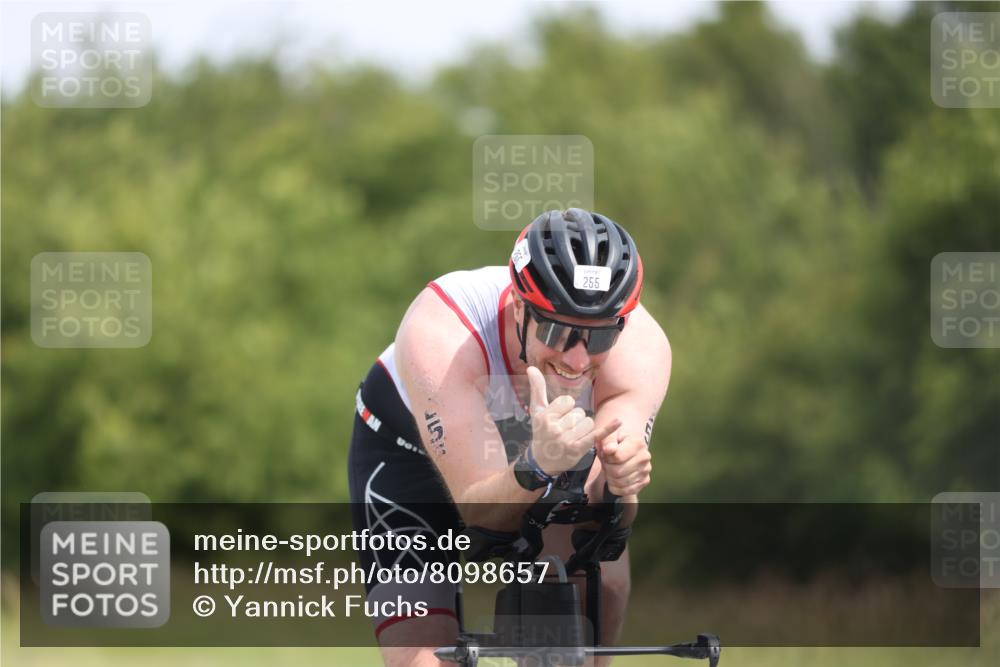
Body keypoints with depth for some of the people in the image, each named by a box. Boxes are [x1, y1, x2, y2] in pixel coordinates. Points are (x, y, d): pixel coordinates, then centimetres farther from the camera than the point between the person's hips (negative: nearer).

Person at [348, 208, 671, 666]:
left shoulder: (641, 349, -32)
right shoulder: (440, 336, -40)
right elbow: (480, 511, -40)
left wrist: (620, 487, -56)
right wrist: (538, 468, -61)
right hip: (412, 449, -3)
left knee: (603, 577, -27)